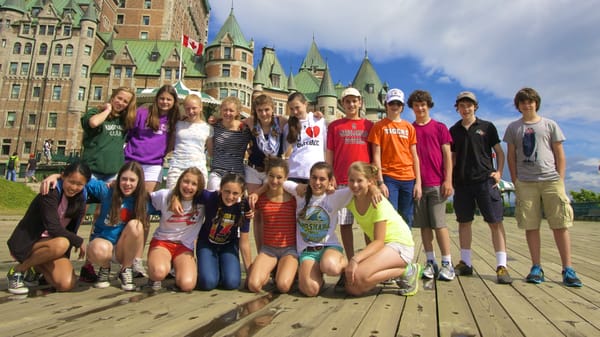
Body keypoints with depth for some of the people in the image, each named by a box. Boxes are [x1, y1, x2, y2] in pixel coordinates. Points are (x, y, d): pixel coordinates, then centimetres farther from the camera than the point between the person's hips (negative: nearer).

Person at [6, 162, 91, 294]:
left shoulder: (80, 199, 0)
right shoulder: (50, 193, -20)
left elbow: (71, 229, 1)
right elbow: (53, 228, -27)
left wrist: (64, 262, -3)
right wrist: (79, 241, -17)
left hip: (52, 243, 5)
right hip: (25, 243, -5)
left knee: (67, 284, -18)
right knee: (61, 244, -38)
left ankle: (36, 267, 13)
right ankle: (18, 269, -10)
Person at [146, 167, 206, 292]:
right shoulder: (164, 195, -10)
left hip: (185, 246, 1)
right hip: (161, 241, -1)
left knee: (187, 285, -22)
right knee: (159, 272, -35)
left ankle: (178, 268, 16)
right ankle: (153, 275, 7)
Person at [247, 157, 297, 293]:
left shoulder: (293, 197, -7)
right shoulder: (260, 198, -1)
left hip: (289, 249, -2)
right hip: (267, 248, 2)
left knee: (283, 286, -24)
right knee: (253, 285, -19)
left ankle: (289, 271, 11)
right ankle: (268, 271, 14)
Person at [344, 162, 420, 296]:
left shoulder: (378, 202, -21)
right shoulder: (351, 201, -3)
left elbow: (379, 241, -23)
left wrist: (355, 259, -33)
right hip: (381, 246, 7)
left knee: (358, 276, -27)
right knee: (352, 288, -8)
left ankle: (406, 271, -8)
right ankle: (392, 272, 11)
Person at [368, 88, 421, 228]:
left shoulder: (409, 127, 11)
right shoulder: (379, 126, 2)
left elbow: (414, 156, 10)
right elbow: (376, 155, -3)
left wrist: (418, 182, 4)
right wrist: (380, 182, -10)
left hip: (408, 179, 4)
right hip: (389, 178, -3)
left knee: (407, 220, 9)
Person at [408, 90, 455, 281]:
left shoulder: (440, 127, 7)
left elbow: (447, 155, 4)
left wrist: (448, 180, -6)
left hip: (436, 183, -2)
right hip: (416, 184, 2)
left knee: (439, 223, -3)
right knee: (423, 224, 5)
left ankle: (447, 263, 6)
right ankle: (430, 262, 14)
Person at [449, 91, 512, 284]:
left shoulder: (487, 127, 7)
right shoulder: (454, 130, 12)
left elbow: (499, 151, 9)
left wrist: (499, 171, -5)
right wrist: (449, 178, 4)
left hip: (485, 180, -2)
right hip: (462, 182, 3)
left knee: (495, 222, -6)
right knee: (464, 222, 7)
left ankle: (501, 266, -2)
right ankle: (465, 263, 16)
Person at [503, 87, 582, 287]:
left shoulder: (550, 125, 11)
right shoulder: (513, 128, 11)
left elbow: (560, 155, 10)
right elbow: (511, 156, 10)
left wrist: (560, 180, 1)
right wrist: (515, 182, 2)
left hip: (551, 180, 0)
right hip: (525, 183, 0)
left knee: (560, 224, -2)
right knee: (531, 226, 1)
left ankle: (568, 269, 5)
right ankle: (536, 268, 9)